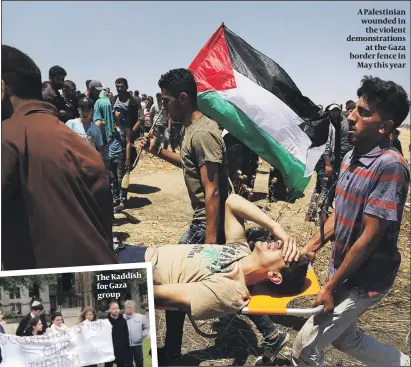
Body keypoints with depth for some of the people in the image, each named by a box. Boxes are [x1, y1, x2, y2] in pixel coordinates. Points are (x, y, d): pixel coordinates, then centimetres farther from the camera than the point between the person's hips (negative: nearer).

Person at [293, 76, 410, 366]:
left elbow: (370, 236, -24)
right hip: (346, 272, 8)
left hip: (365, 279, -8)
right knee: (345, 338, 25)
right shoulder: (351, 157, 2)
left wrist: (330, 285, -19)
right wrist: (312, 247, 6)